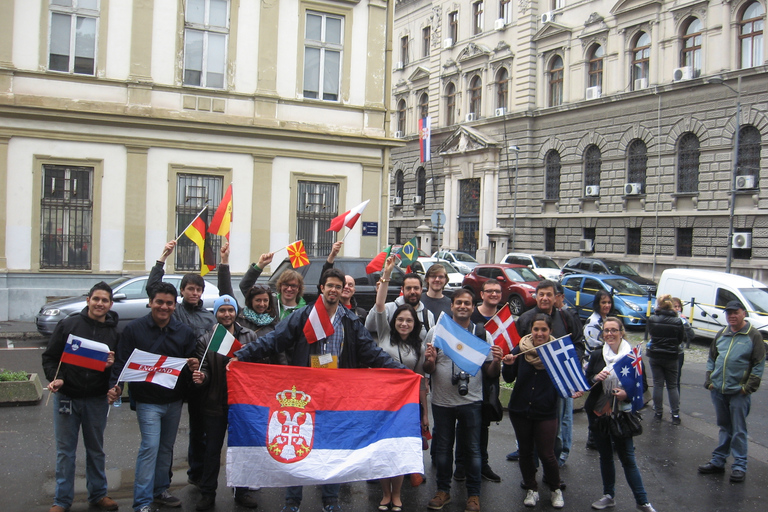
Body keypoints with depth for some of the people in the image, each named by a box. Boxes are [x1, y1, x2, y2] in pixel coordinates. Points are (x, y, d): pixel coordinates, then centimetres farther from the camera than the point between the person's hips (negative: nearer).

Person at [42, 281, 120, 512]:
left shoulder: (115, 331, -1)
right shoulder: (68, 324, -5)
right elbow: (49, 356, 0)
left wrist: (112, 364, -18)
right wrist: (55, 378, -16)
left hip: (97, 400, 1)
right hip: (67, 396, -1)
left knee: (96, 450, 15)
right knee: (65, 450, 8)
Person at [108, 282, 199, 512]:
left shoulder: (184, 332, 3)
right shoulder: (134, 329, -6)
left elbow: (190, 364, 4)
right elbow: (121, 362, -8)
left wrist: (194, 367, -18)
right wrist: (116, 385, -23)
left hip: (174, 401, 4)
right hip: (147, 400, -4)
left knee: (166, 447, 15)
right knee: (150, 446, -8)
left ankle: (160, 490, 31)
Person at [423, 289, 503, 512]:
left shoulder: (482, 334, 1)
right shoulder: (436, 332, 1)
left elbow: (490, 373, 2)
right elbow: (428, 370, 4)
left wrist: (496, 361, -19)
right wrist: (429, 361, -18)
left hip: (471, 401, -1)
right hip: (441, 401, 1)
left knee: (472, 449, 7)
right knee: (443, 448, 13)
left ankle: (473, 494, 23)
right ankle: (443, 490, 29)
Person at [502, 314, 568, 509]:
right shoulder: (520, 350, -4)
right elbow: (509, 379, 3)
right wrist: (508, 365, -16)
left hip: (546, 412, -2)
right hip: (520, 410, 2)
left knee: (546, 454, -1)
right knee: (525, 451, 12)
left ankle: (555, 489, 25)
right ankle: (531, 488, 32)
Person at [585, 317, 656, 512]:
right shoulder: (596, 355, 3)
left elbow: (643, 385, -1)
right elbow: (585, 382, 6)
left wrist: (627, 394, -19)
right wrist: (595, 378, -15)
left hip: (622, 415, -3)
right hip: (599, 413, 3)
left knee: (627, 458, -1)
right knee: (605, 455, 13)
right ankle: (609, 496, 27)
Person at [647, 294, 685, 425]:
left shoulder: (652, 319, -11)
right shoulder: (677, 321, -11)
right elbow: (681, 339, 0)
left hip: (655, 356, 0)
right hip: (671, 357, 0)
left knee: (658, 385, 10)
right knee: (672, 386, 11)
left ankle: (658, 413, 15)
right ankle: (675, 415, 9)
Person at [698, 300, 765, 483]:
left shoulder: (753, 335, -5)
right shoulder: (722, 334, 10)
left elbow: (759, 364, -6)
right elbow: (711, 359, 17)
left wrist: (749, 387, -10)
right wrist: (709, 380, 7)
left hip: (739, 393, -5)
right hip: (718, 391, 5)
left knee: (739, 430, 1)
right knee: (724, 427, 15)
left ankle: (739, 465, 10)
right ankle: (718, 461, 21)